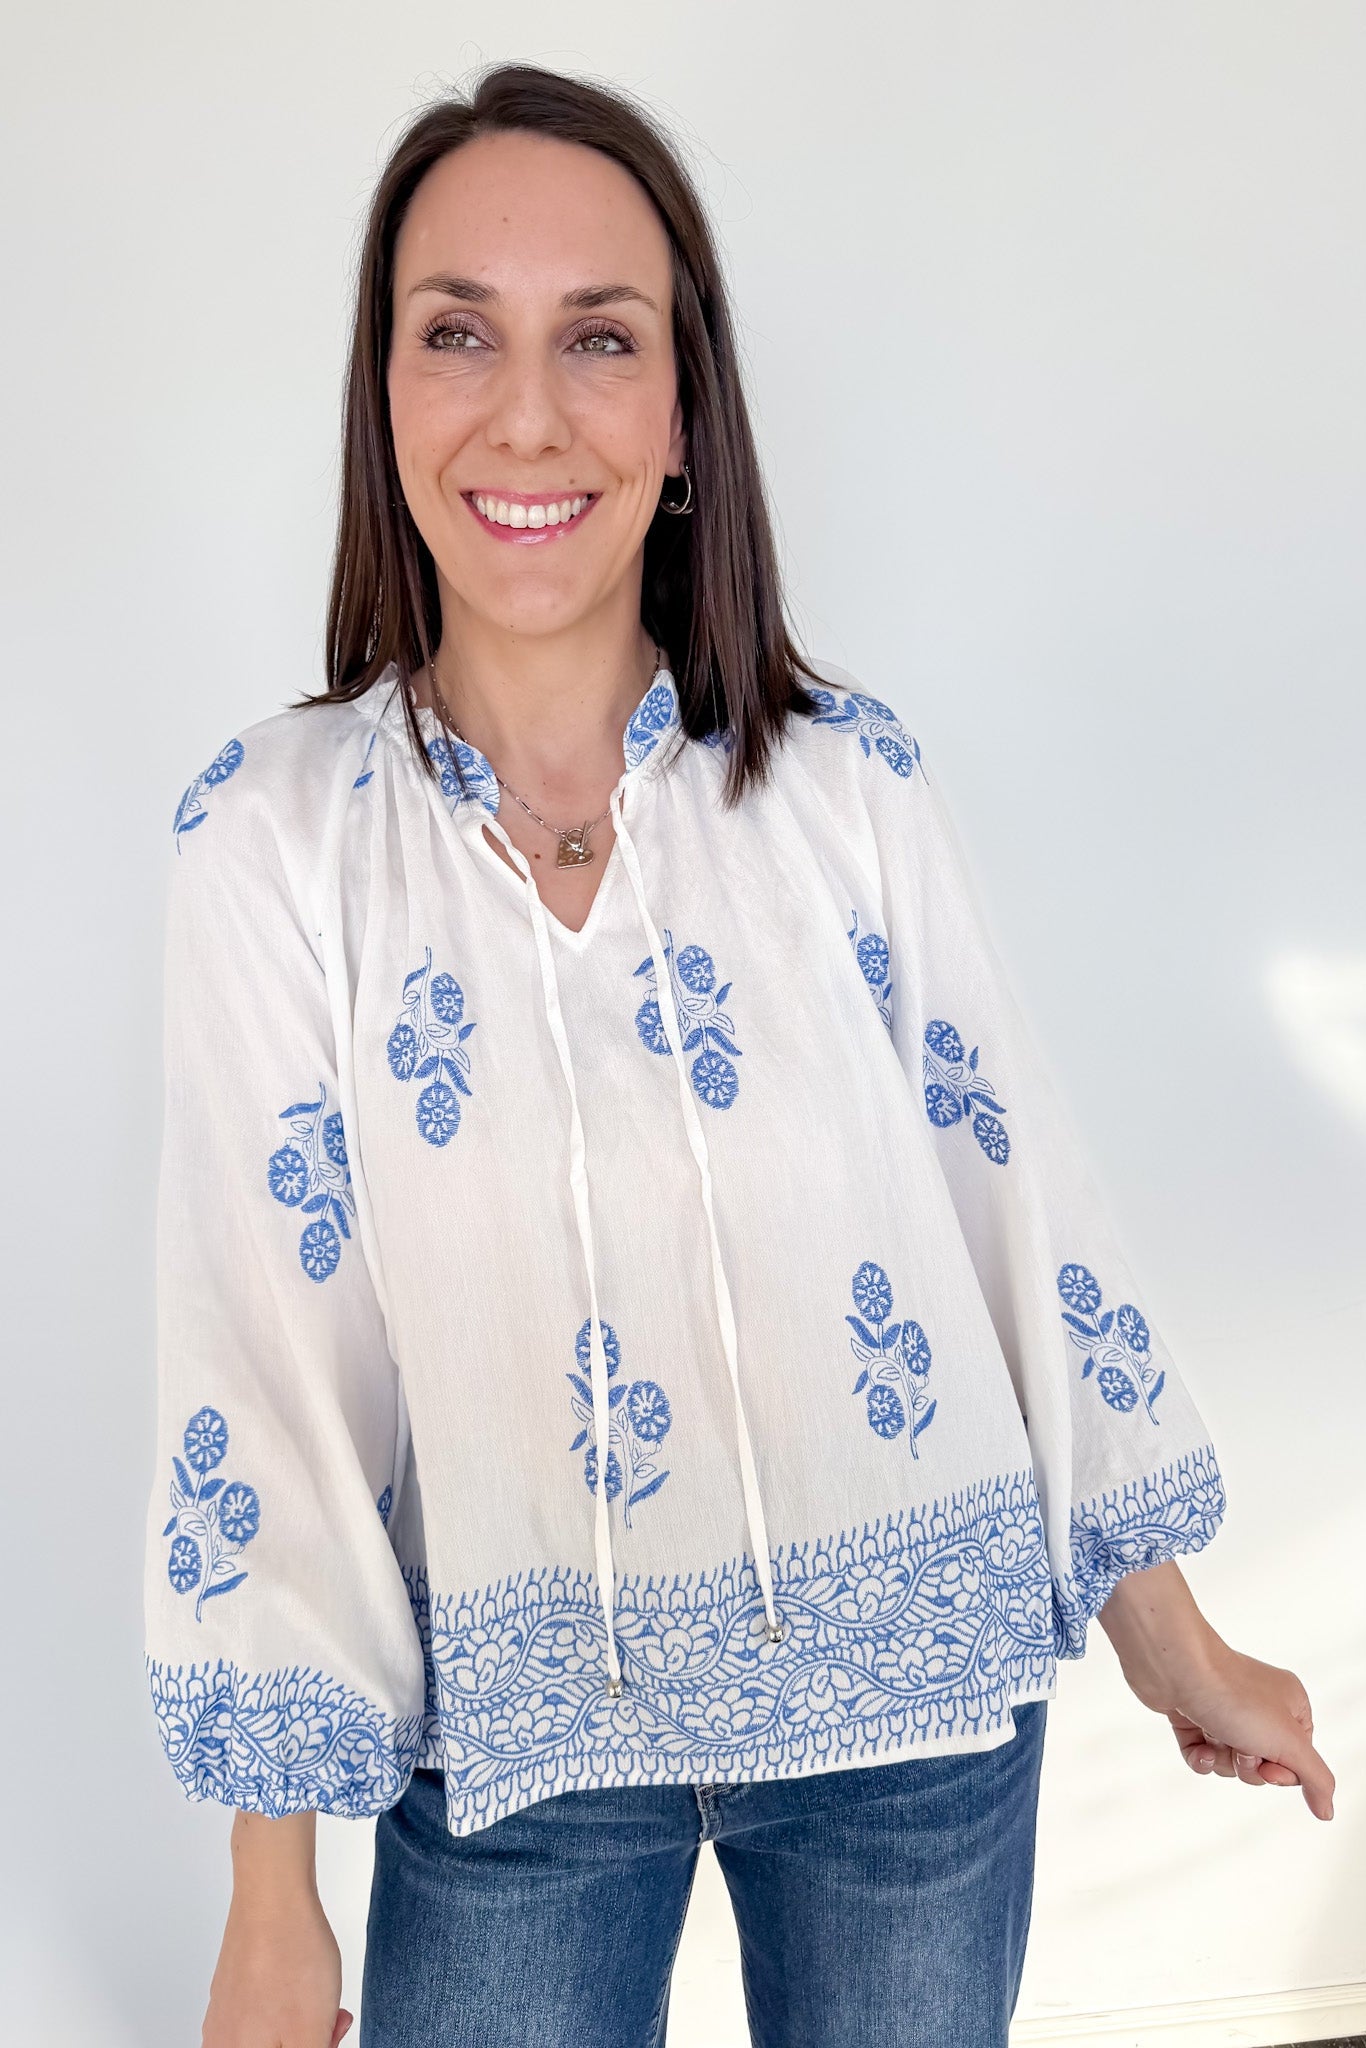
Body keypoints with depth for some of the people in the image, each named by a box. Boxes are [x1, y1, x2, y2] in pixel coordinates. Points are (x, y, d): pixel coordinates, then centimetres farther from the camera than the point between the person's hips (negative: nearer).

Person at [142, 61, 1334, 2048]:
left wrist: (1172, 1635, 7)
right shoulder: (275, 836, -10)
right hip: (512, 1738, 0)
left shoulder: (848, 774, -8)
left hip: (916, 1684, 1)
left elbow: (1018, 1189, -1)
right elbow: (264, 1344, -8)